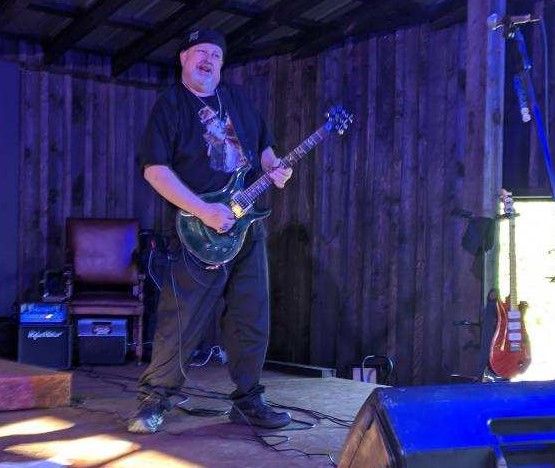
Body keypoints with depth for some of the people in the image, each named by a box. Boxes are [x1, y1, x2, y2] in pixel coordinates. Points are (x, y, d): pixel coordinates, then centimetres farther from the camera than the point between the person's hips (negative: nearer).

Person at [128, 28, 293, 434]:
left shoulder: (238, 99, 15)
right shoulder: (170, 105, -3)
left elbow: (263, 146, 23)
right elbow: (155, 170, -13)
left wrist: (273, 170, -1)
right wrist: (204, 211, -20)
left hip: (248, 227, 6)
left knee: (252, 320, 7)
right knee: (181, 321, -4)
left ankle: (248, 400, 19)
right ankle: (155, 399, 11)